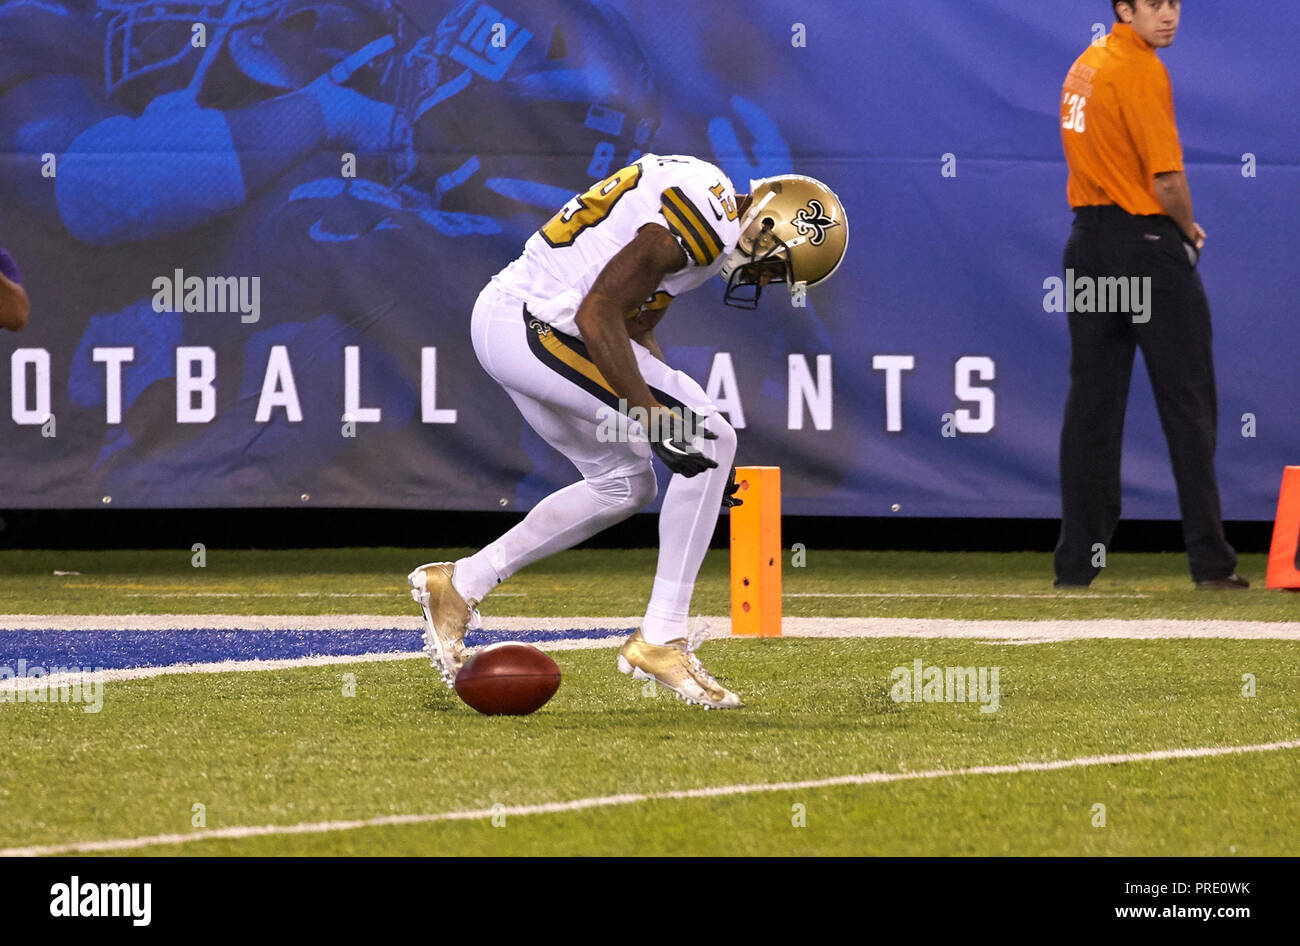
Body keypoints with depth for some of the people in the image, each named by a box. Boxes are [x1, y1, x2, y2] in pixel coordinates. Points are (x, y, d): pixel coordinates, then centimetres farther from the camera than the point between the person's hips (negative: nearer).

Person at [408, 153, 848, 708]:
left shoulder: (699, 200, 15)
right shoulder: (701, 223, -17)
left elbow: (636, 332, 20)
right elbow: (598, 317, -22)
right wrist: (656, 420, -21)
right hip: (543, 328, -11)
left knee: (624, 486, 23)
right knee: (716, 439, -9)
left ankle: (460, 584, 27)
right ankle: (660, 639, -6)